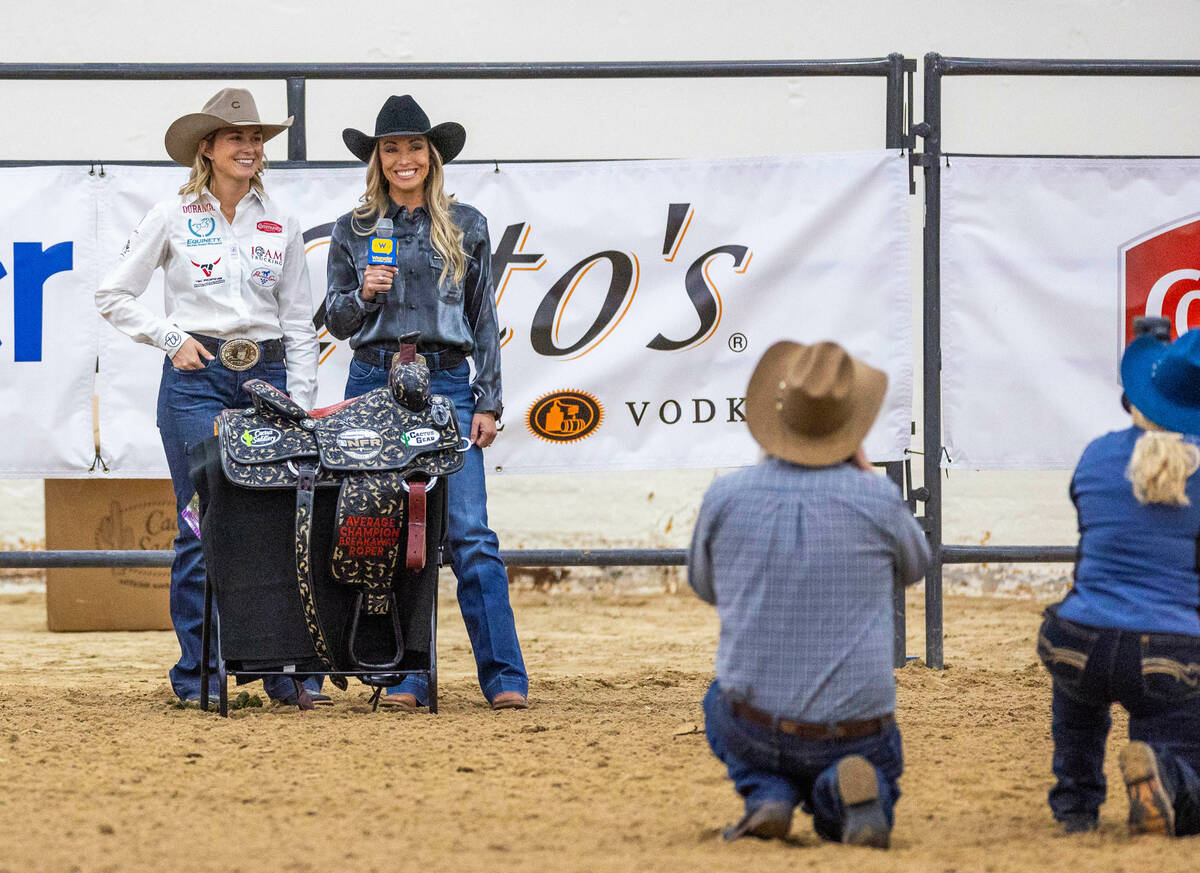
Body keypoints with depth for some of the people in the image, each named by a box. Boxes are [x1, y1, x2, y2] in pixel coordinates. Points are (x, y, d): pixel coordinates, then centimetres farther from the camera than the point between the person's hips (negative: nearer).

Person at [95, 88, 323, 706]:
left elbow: (299, 323, 13)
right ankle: (197, 674, 3)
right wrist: (168, 337, -5)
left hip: (266, 376, 3)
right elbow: (113, 296, 7)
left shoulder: (280, 226, 11)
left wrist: (300, 403, 5)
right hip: (196, 378, -3)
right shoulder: (173, 218, 3)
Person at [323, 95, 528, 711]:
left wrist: (488, 403, 3)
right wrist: (363, 294, -10)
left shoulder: (467, 227, 8)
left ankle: (504, 677, -9)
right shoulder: (354, 231, 9)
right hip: (375, 381, 1)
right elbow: (335, 321, 11)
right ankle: (405, 678, 6)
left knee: (469, 535, -9)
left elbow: (484, 321, 9)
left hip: (447, 383, -1)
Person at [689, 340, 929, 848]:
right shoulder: (877, 500, -12)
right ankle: (850, 792, -8)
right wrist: (864, 470, 9)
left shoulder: (727, 496, -9)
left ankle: (768, 795, 6)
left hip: (757, 730, 1)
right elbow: (912, 568, 12)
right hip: (855, 729, -1)